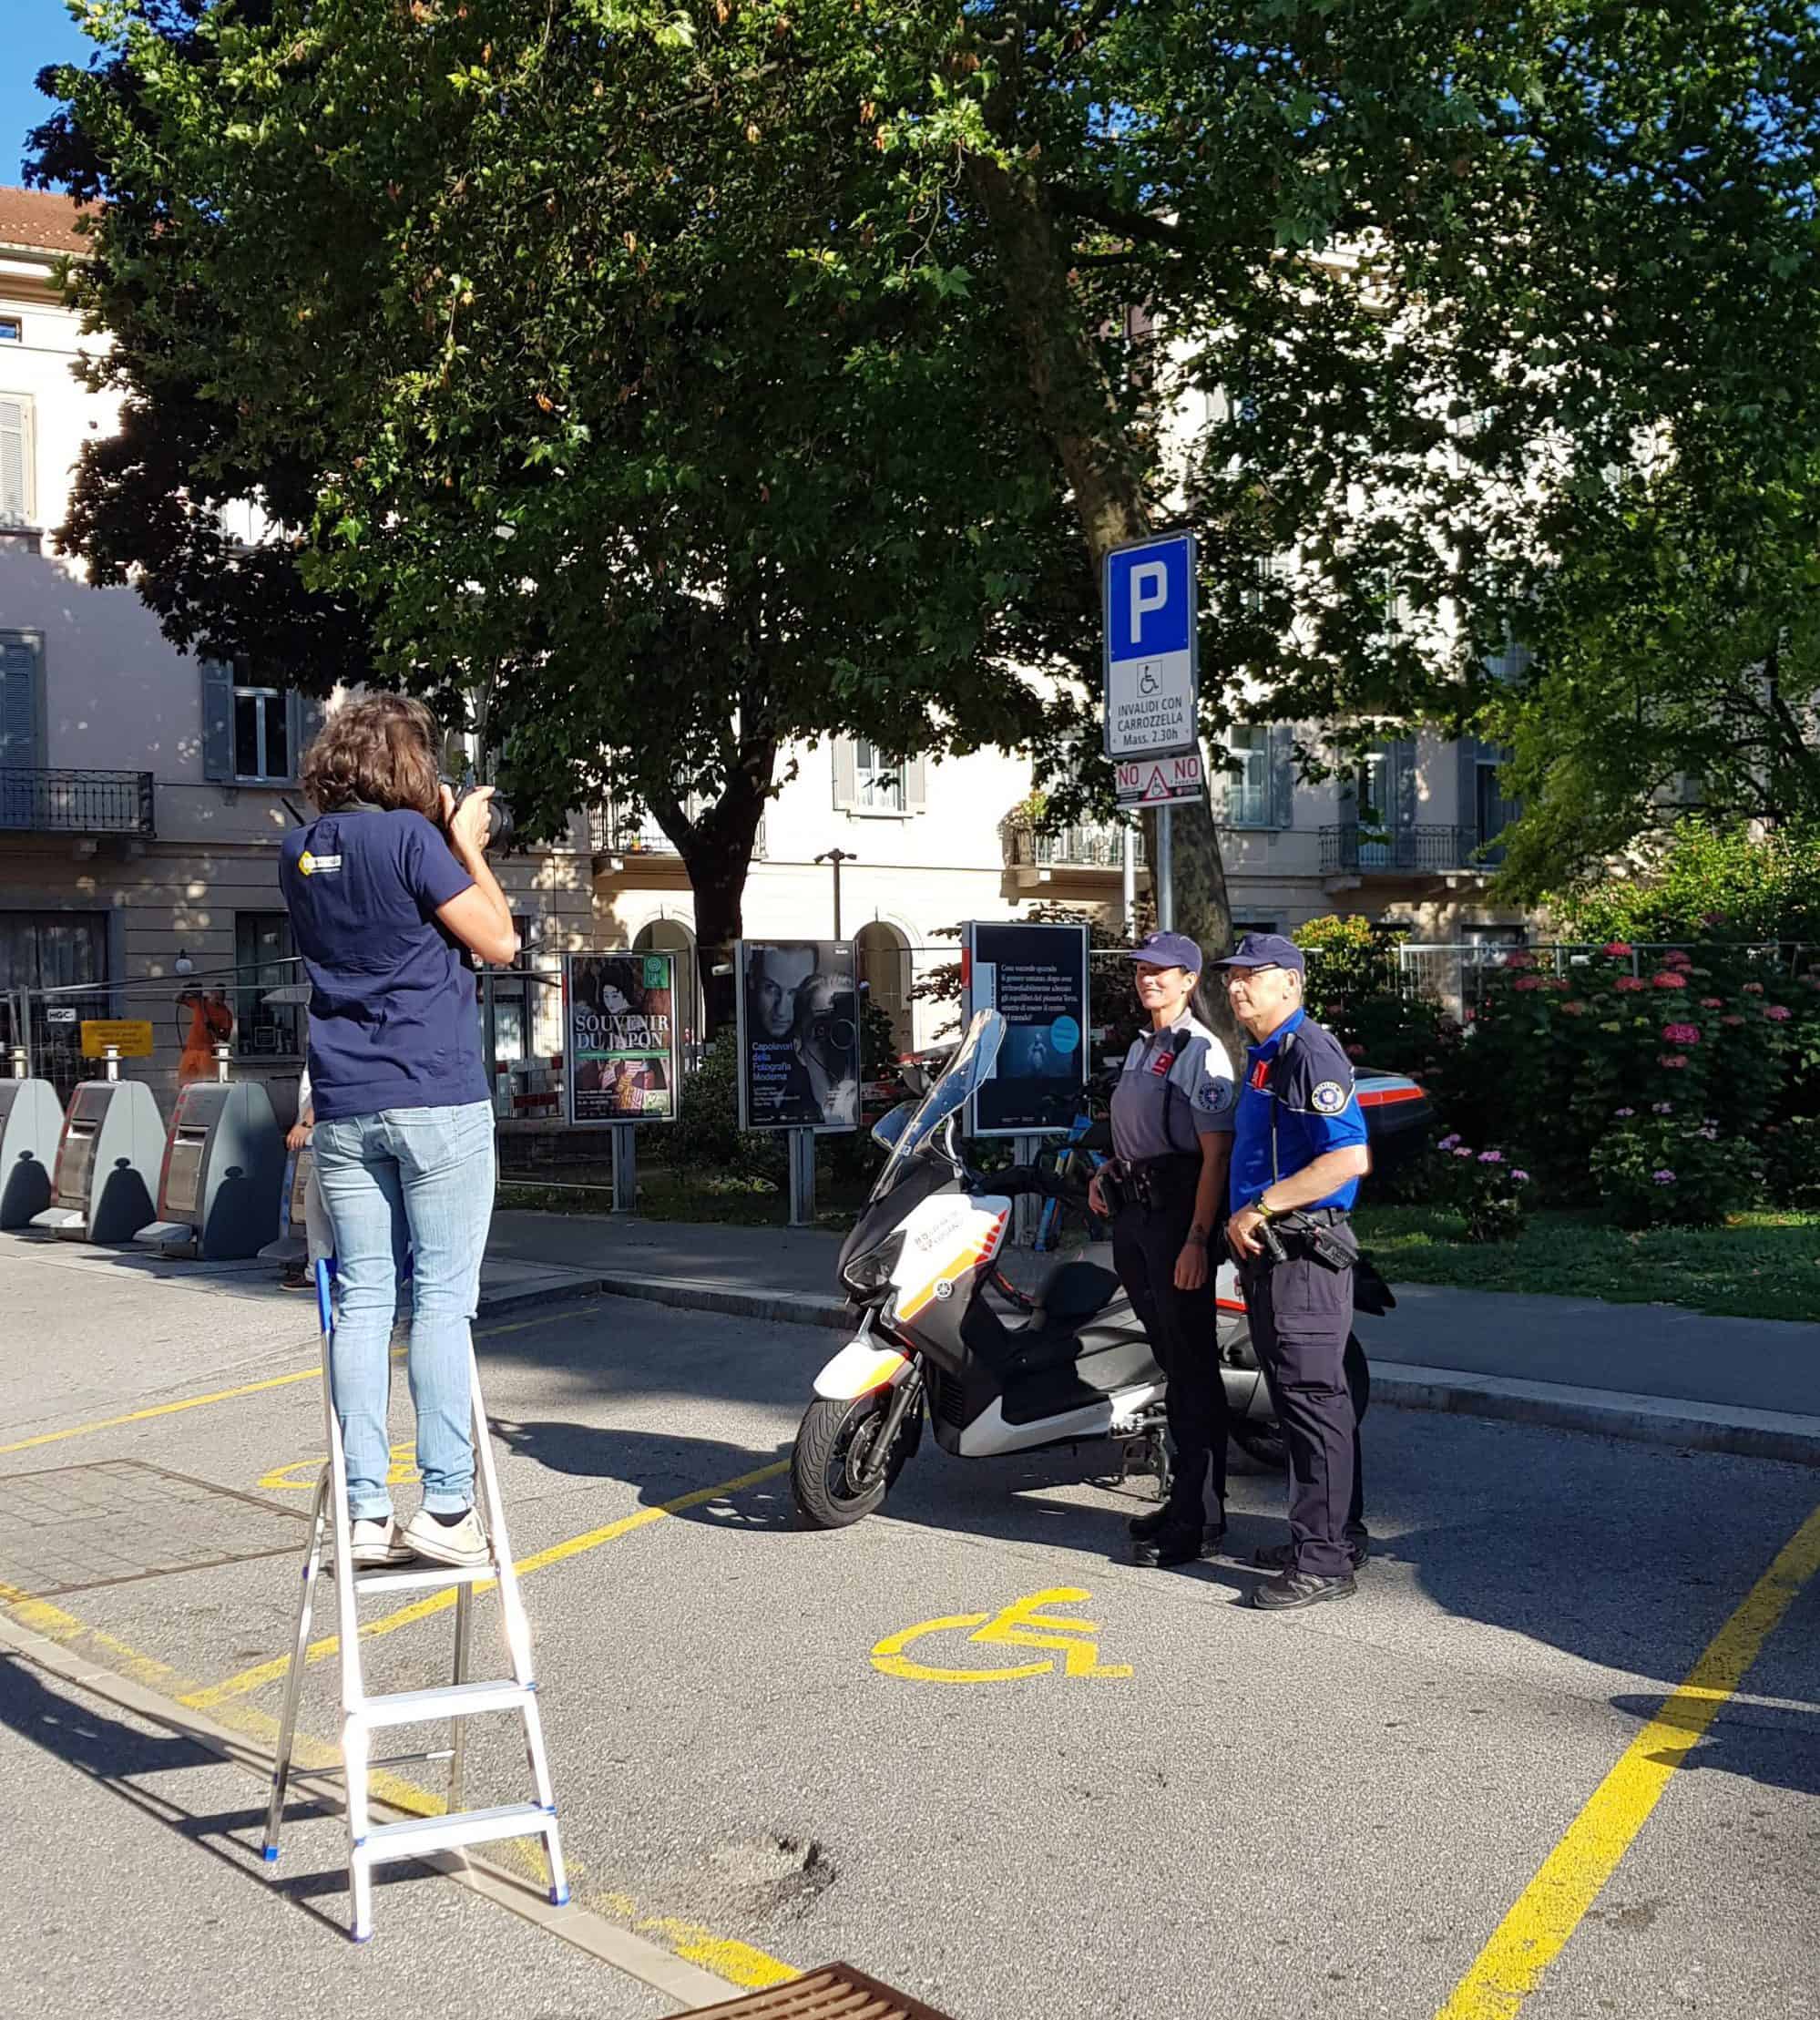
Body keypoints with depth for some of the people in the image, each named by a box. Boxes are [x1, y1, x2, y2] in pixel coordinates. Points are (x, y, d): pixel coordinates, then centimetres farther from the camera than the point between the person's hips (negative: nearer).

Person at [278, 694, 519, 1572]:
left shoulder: (301, 851, 12)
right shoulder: (409, 836, -9)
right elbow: (498, 941, -6)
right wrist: (466, 843, 5)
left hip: (344, 1110, 6)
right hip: (437, 1102, -6)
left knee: (362, 1303, 6)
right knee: (441, 1301, -2)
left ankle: (365, 1512, 7)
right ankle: (445, 1507, -2)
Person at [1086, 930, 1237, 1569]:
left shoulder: (1201, 1051, -10)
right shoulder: (1140, 1049, 18)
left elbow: (1216, 1154, -17)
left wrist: (1196, 1240, -23)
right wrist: (1106, 1174, 12)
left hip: (1180, 1214, -9)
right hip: (1135, 1212, 9)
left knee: (1193, 1367, -7)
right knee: (1169, 1362, 16)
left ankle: (1202, 1517, -3)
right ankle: (1182, 1499, 26)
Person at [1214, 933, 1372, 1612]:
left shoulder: (1310, 1053, -14)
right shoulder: (1263, 1055, 18)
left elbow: (1349, 1159, -23)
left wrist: (1259, 1209, -20)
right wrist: (1249, 1230, 19)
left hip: (1303, 1250, -11)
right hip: (1270, 1251, 11)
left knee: (1313, 1398, -7)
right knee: (1302, 1397, 16)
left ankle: (1324, 1560, -2)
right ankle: (1338, 1535, 27)